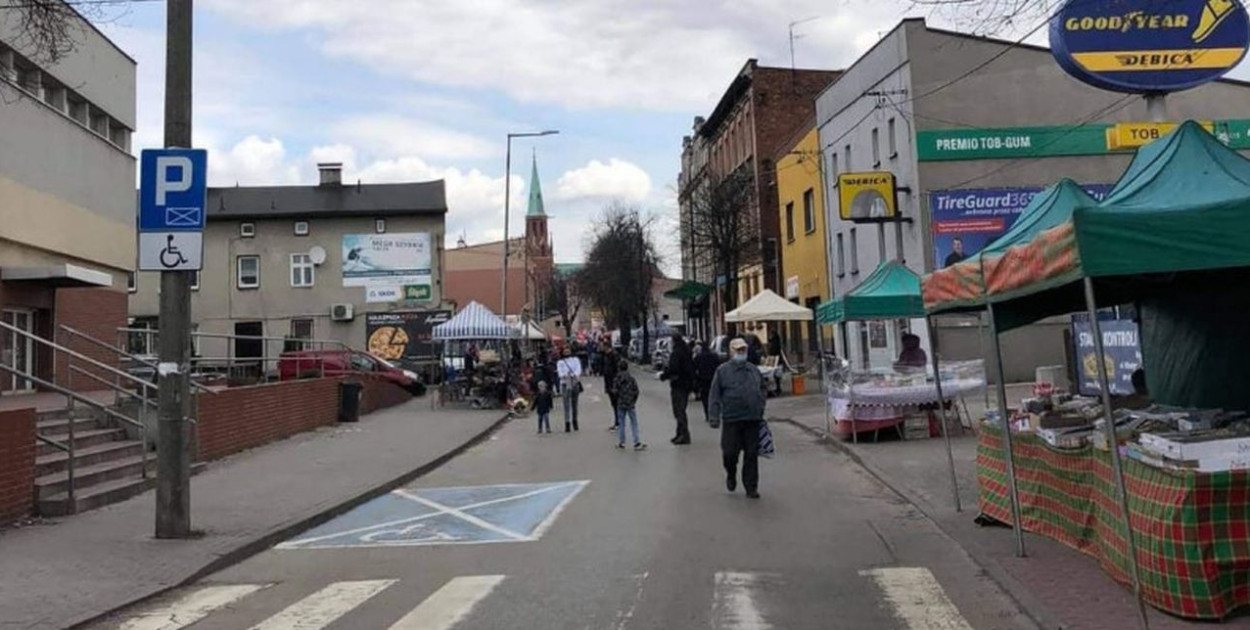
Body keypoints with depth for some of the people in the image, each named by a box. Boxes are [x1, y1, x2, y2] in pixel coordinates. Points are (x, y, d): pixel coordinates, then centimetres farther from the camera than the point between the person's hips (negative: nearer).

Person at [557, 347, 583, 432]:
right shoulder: (560, 362, 5)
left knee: (574, 404, 10)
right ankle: (567, 423, -11)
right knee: (566, 404, -8)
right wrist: (564, 375, -31)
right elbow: (560, 372, -9)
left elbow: (579, 369, -8)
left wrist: (575, 375, -28)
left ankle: (574, 422, 22)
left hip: (575, 384, 2)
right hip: (565, 384, -2)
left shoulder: (576, 360, 7)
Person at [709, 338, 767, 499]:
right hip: (731, 419, -3)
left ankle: (751, 487, 14)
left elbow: (762, 391, 21)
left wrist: (761, 413, 15)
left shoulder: (754, 370, 13)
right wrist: (714, 417, -7)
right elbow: (714, 395, -1)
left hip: (753, 419, 3)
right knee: (730, 452, 0)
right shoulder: (722, 371, 1)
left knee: (752, 455, 4)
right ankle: (731, 475, 30)